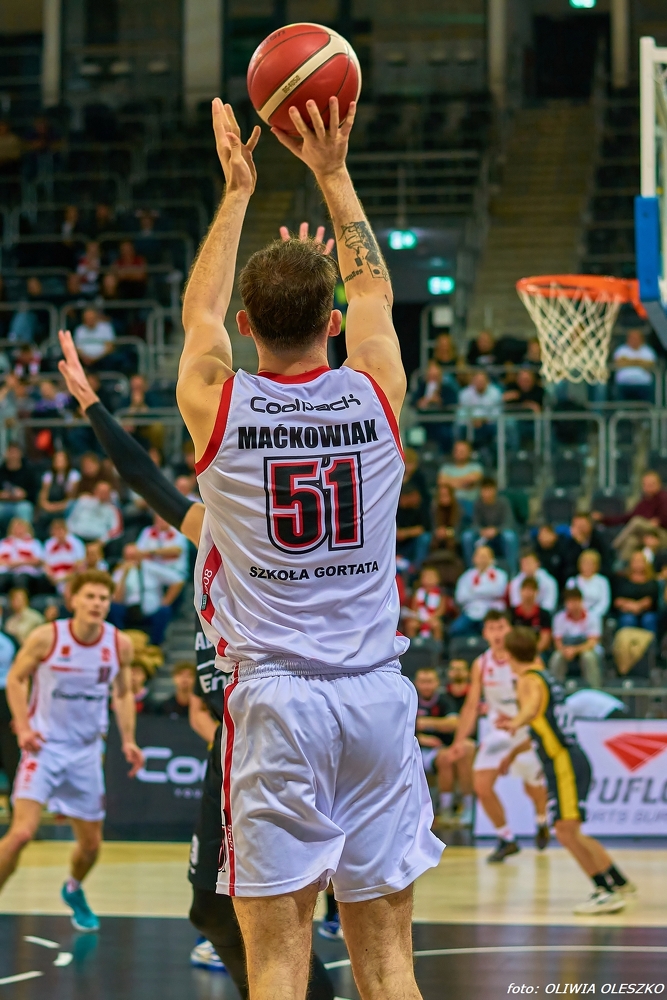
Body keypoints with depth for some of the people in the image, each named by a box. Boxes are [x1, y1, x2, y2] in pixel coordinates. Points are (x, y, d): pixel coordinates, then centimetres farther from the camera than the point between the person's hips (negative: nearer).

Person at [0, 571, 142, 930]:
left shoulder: (120, 645, -4)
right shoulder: (46, 638, -14)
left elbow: (123, 693, 11)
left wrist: (128, 740, 1)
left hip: (86, 750, 4)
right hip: (44, 745, -4)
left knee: (91, 844, 11)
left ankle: (73, 890, 43)